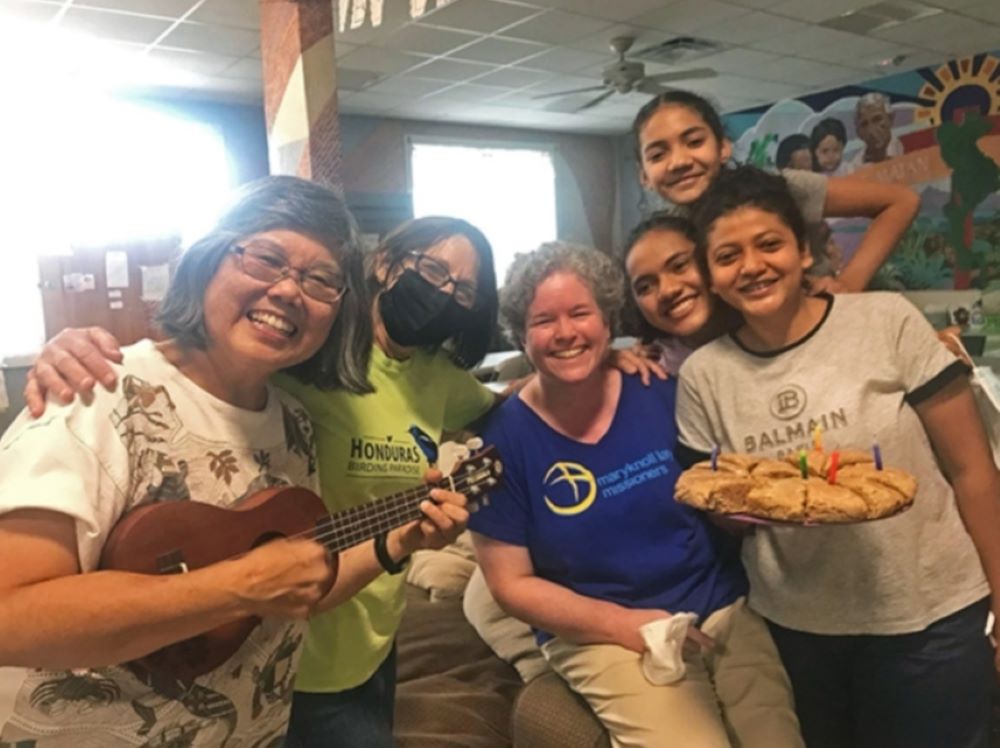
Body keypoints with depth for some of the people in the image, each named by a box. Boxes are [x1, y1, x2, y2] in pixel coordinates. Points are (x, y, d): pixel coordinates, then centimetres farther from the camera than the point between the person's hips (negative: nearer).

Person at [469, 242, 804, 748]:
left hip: (727, 609, 3)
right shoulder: (505, 437, -9)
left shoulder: (663, 394, -3)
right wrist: (623, 623, -14)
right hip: (602, 636, -2)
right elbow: (511, 583, -5)